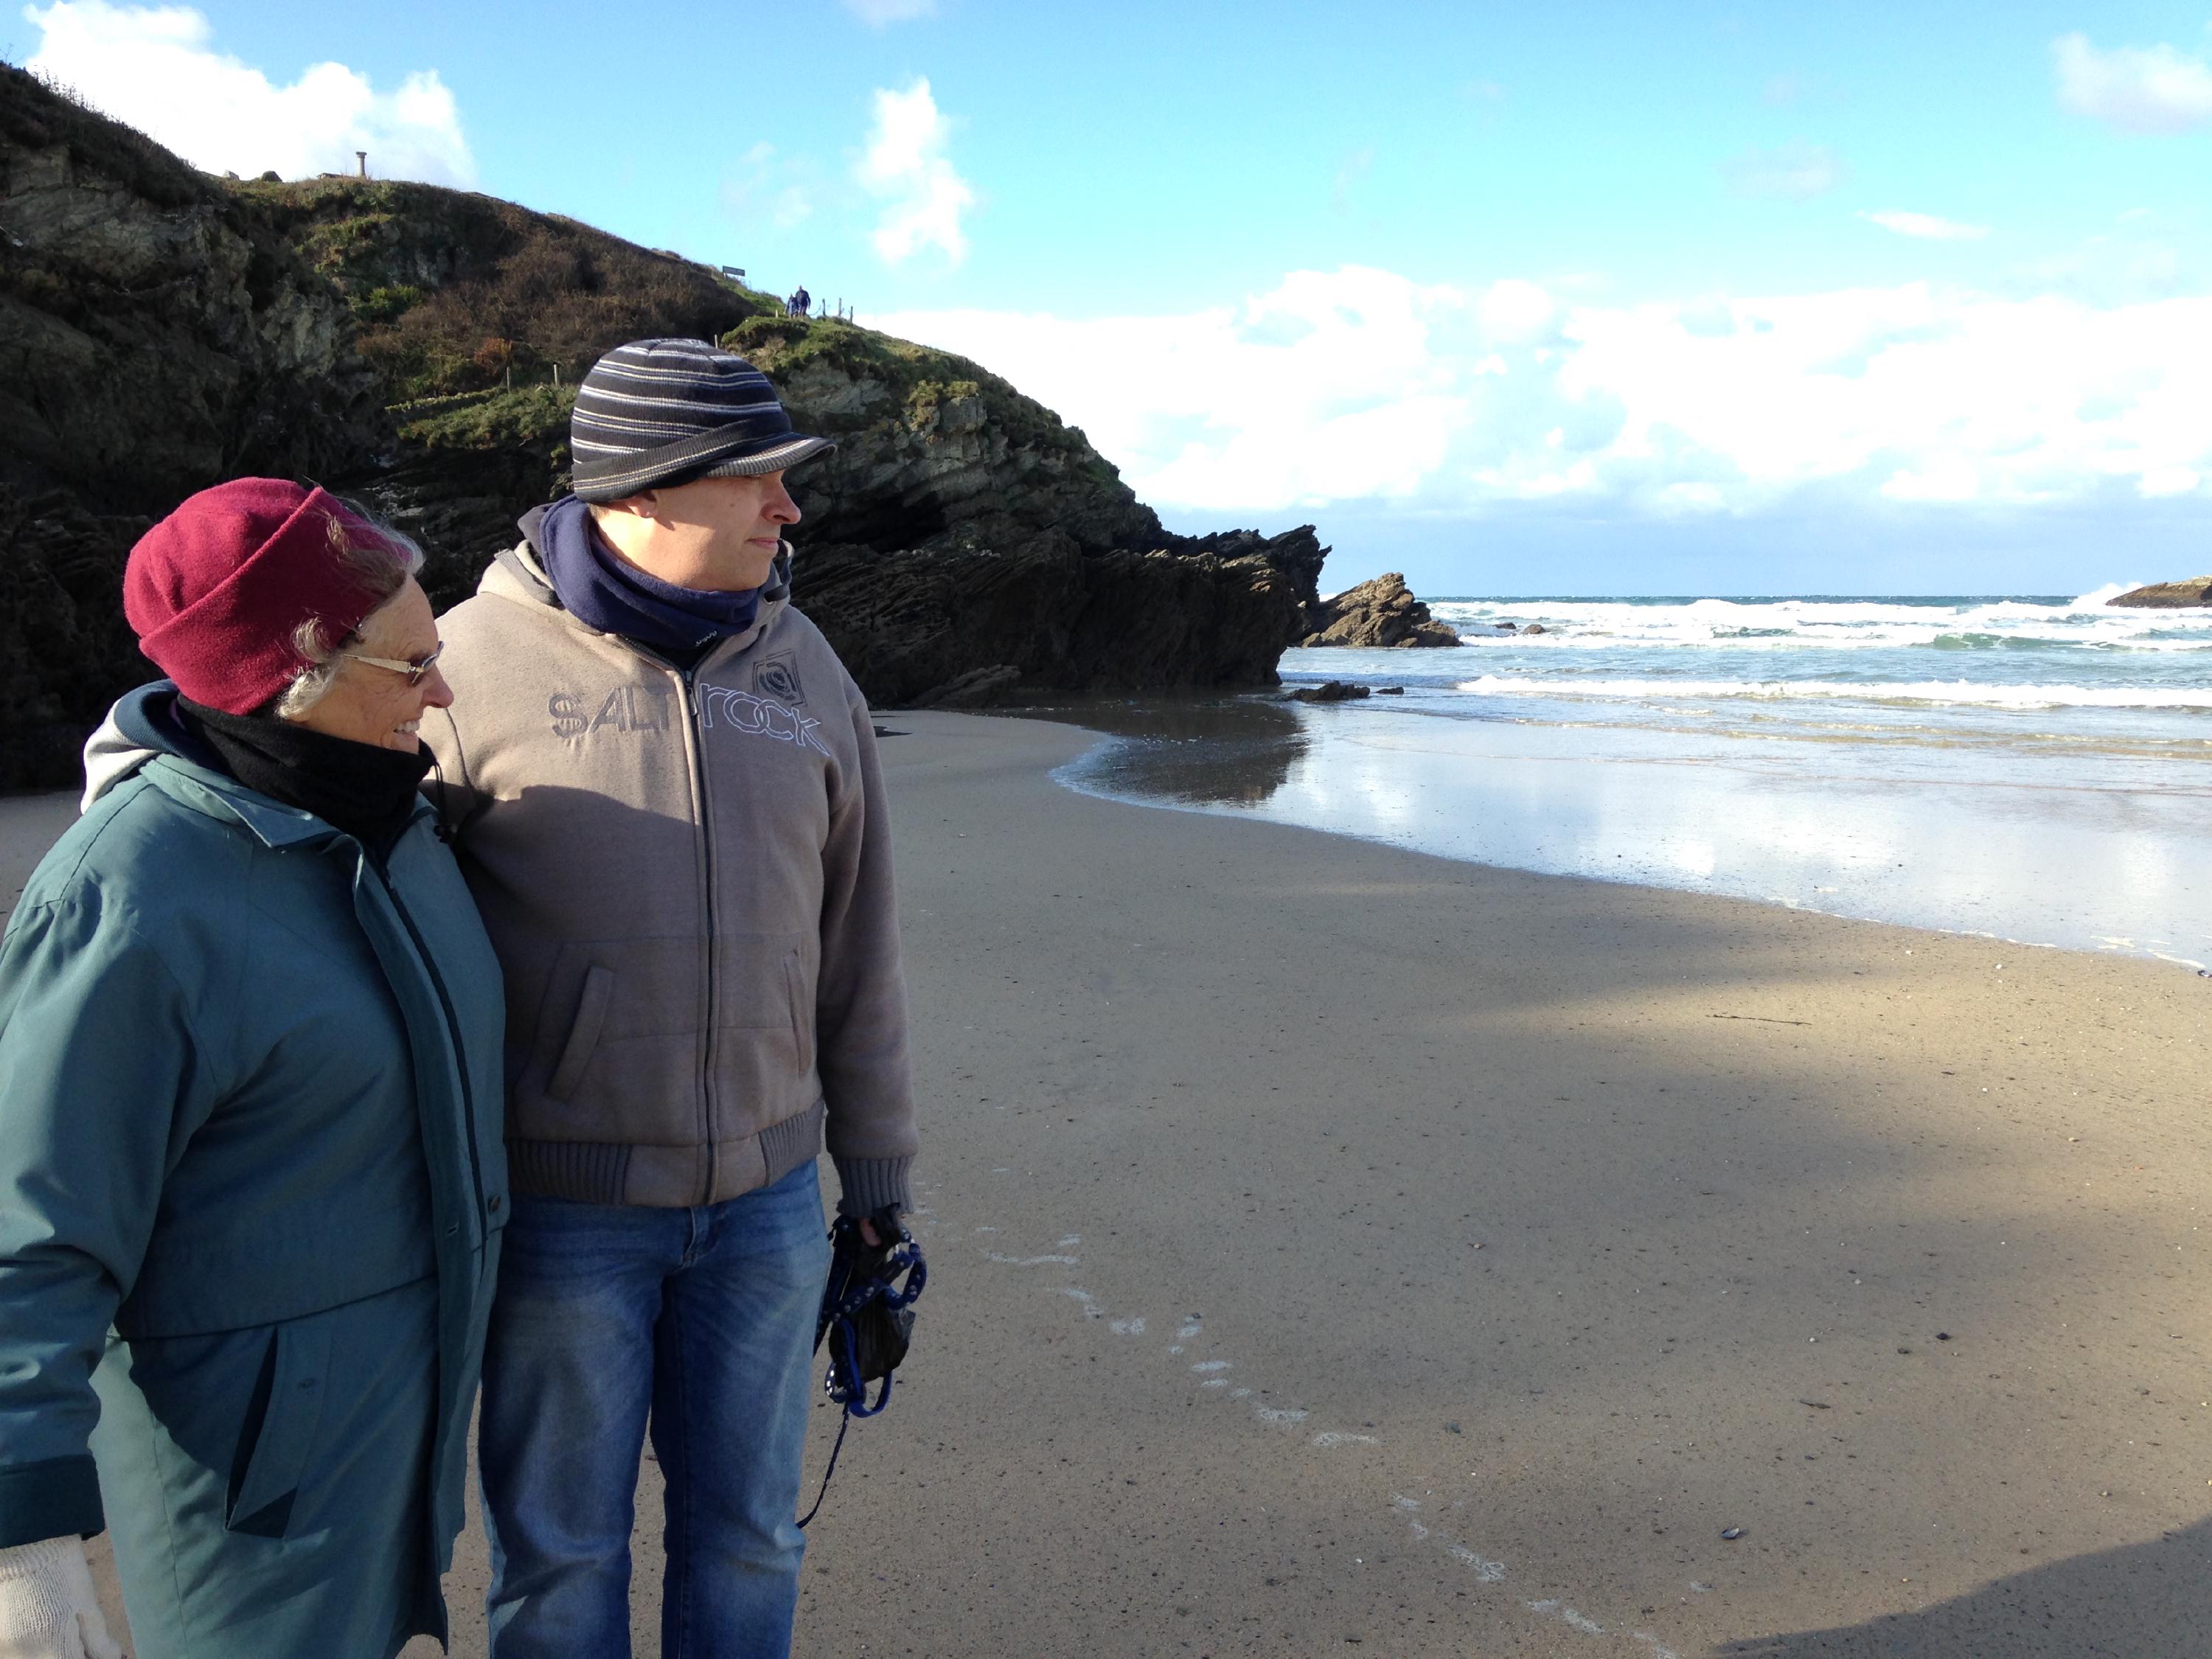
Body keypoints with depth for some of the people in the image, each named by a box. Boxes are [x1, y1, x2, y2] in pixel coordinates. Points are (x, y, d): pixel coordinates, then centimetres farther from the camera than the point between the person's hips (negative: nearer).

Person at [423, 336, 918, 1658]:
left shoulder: (802, 670, 1)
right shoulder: (474, 666, -12)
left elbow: (854, 945, 7)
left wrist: (880, 1184, 10)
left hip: (765, 1193, 4)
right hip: (562, 1201, -3)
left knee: (748, 1534, 17)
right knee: (561, 1549, 13)